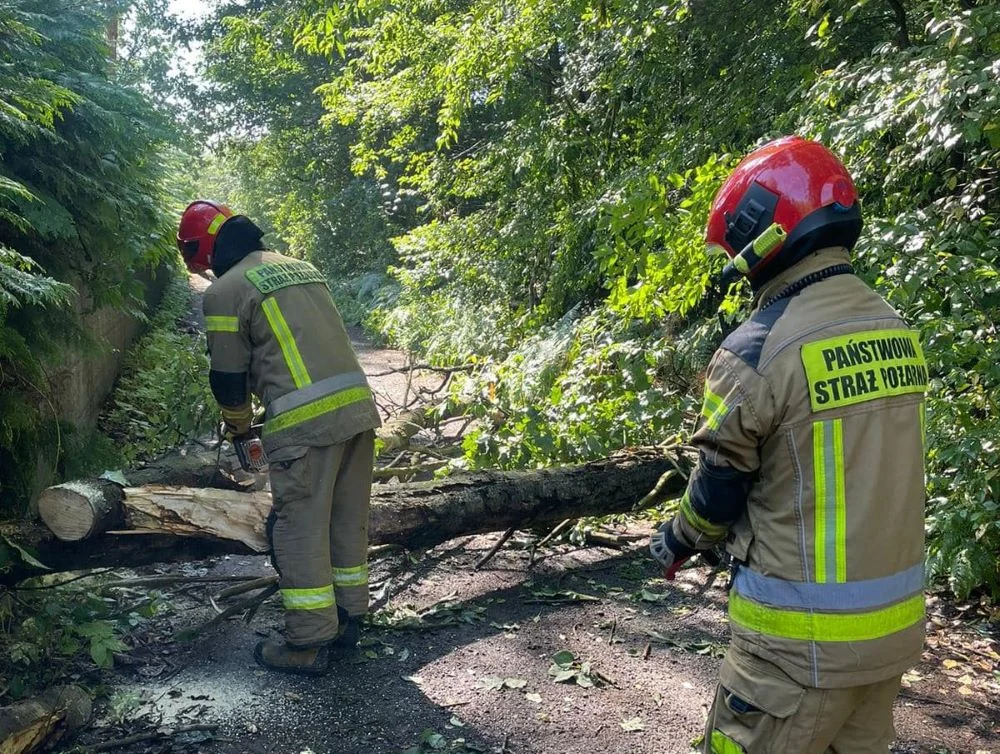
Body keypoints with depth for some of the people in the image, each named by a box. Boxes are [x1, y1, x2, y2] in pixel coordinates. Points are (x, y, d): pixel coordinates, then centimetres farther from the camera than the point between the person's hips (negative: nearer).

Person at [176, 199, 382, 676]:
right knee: (348, 523, 16)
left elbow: (228, 375, 3)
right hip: (357, 404, 8)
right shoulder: (300, 267, 21)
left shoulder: (225, 291, -1)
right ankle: (348, 619, 28)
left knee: (299, 531, 3)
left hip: (305, 423, -8)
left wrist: (238, 426, 22)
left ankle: (309, 645, 11)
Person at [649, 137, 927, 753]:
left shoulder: (758, 350, -21)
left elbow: (720, 487, -10)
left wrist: (677, 542, 11)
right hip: (898, 618, 7)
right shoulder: (899, 333, 2)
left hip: (806, 634, -7)